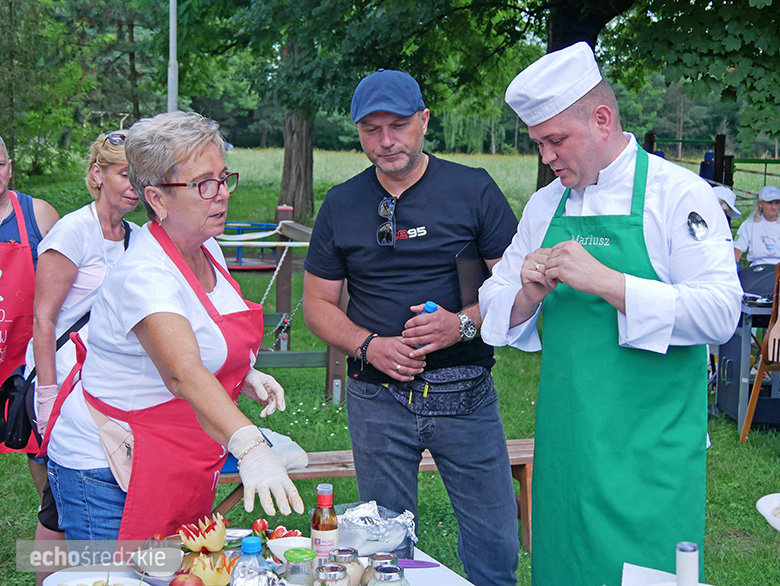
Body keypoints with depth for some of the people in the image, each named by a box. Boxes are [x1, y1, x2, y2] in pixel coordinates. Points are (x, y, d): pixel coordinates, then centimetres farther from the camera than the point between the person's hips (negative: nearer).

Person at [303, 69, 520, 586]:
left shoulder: (474, 190, -1)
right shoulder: (342, 205, 5)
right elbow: (318, 304, 9)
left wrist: (463, 324, -18)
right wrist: (368, 346, -9)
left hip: (466, 396, -1)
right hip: (378, 401, 2)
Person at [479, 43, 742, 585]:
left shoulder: (679, 194, -7)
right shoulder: (546, 205, 11)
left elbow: (720, 314, -17)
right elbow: (495, 306, 15)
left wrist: (605, 281, -23)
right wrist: (529, 296, -8)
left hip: (650, 452, -5)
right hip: (564, 446, 5)